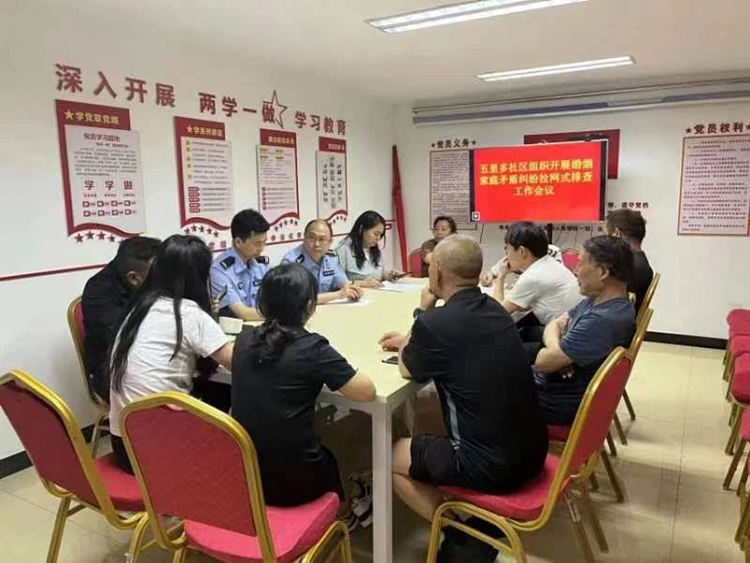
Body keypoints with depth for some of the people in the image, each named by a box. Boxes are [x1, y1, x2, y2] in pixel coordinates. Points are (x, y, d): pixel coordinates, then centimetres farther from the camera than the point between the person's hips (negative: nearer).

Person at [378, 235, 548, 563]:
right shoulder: (493, 308, 2)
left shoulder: (435, 323, -20)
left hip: (491, 464, -7)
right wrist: (409, 341, 23)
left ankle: (464, 535, 14)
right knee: (430, 439, 31)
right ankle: (484, 526, 23)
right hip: (531, 449, 8)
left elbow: (407, 370, 0)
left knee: (393, 456, 14)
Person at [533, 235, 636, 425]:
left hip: (560, 402, -9)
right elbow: (555, 324, 8)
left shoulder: (601, 321, -31)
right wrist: (557, 350, -14)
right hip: (558, 383, 9)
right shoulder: (598, 300, 0)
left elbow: (543, 363, -28)